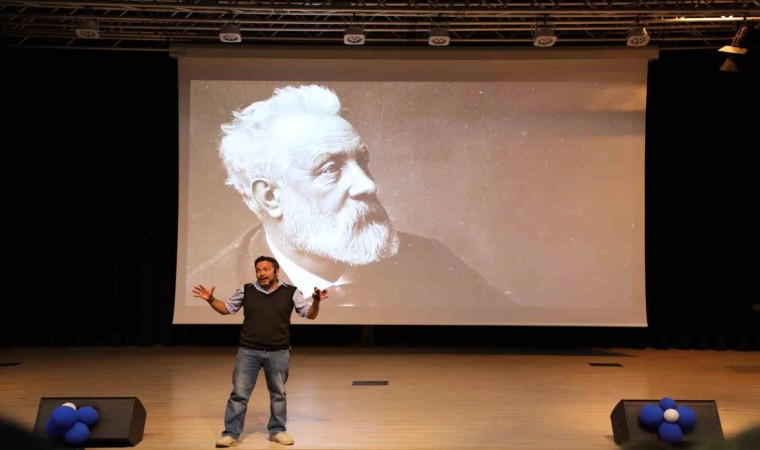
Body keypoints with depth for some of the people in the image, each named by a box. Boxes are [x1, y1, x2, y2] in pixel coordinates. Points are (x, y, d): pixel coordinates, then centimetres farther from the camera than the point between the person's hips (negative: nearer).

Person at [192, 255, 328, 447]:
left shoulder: (291, 292, -2)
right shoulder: (246, 291, 1)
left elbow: (310, 314, -1)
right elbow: (226, 308, 12)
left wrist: (316, 302, -21)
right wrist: (211, 299, -5)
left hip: (278, 353, 0)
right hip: (248, 351, 0)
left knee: (278, 393, 12)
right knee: (239, 393, 2)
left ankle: (277, 431, 28)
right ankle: (231, 433, 11)